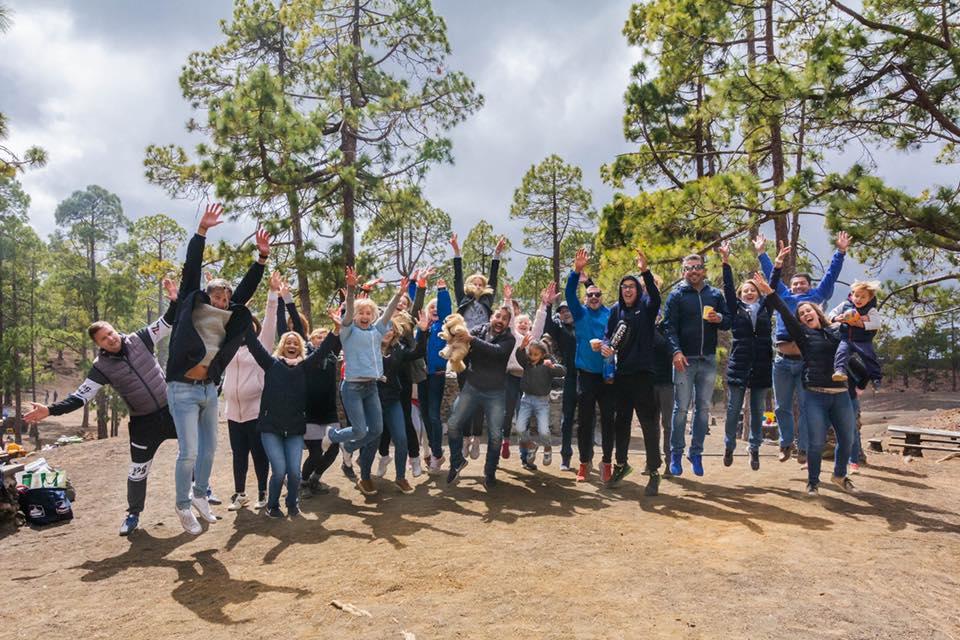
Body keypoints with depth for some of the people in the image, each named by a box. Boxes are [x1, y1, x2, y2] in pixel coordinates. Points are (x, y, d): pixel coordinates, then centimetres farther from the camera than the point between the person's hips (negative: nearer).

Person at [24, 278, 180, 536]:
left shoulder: (138, 339, -5)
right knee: (138, 469, 4)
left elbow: (167, 323, -6)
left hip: (171, 408, 2)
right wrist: (51, 410, -20)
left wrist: (174, 301, -23)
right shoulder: (102, 367, -8)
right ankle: (133, 514, 26)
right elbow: (81, 396, -10)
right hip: (144, 421, -1)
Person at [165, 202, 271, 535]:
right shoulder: (191, 306, -5)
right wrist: (202, 231, -18)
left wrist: (262, 257, -1)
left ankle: (200, 495, 35)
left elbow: (246, 288, 6)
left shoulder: (229, 318, 6)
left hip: (209, 389, 6)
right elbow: (191, 270, -11)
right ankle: (183, 505, 12)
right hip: (183, 389, -6)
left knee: (209, 447, 15)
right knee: (189, 451, -6)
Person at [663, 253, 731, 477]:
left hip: (708, 360, 3)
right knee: (681, 408, 0)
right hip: (684, 359, -3)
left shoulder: (716, 295, 10)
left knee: (703, 408, 7)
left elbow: (728, 323, 10)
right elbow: (670, 326, -7)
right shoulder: (676, 295, 0)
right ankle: (676, 453, 9)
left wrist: (719, 319, -12)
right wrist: (676, 351, -20)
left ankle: (696, 453, 16)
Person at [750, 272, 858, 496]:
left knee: (847, 439, 9)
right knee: (816, 442, -4)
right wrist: (770, 293, -19)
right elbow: (785, 314, -8)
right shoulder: (803, 335, 4)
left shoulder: (837, 332, 13)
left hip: (841, 394, 3)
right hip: (815, 394, -3)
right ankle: (813, 482, 14)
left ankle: (840, 475, 33)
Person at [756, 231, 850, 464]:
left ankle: (803, 448, 11)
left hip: (807, 360, -2)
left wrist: (840, 252, 12)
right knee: (782, 407, 8)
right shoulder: (784, 296, 17)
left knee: (806, 407, 2)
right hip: (782, 360, 2)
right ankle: (785, 444, 23)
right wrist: (761, 253, 30)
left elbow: (830, 275, 15)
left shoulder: (817, 296, 14)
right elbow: (771, 274, 25)